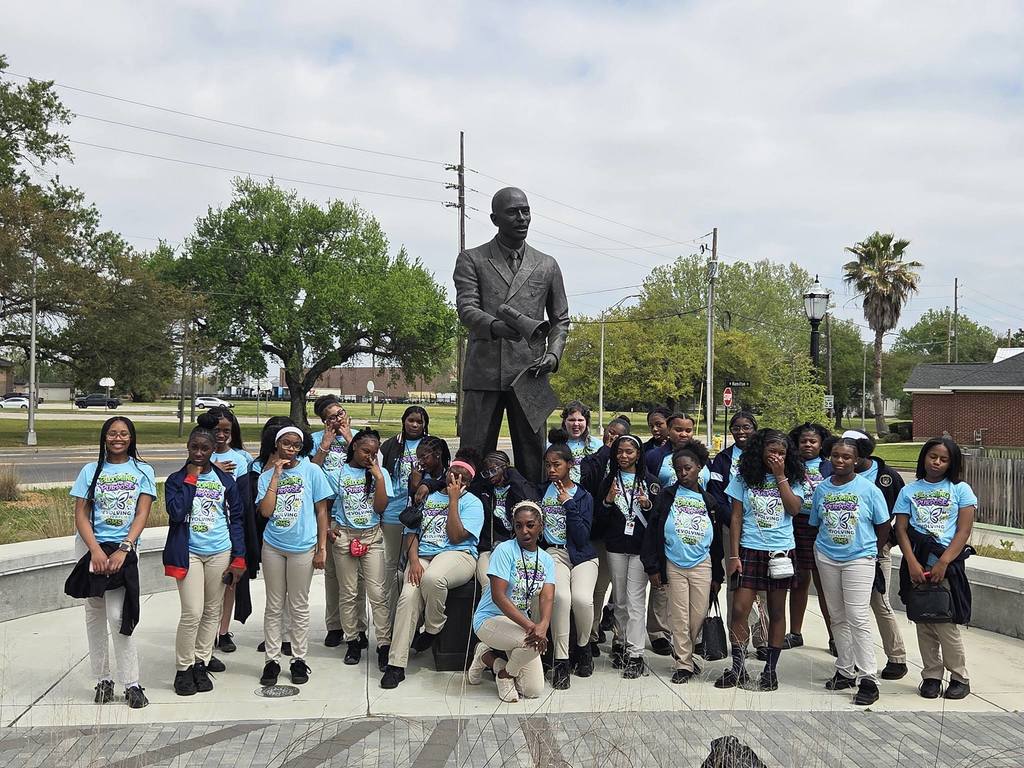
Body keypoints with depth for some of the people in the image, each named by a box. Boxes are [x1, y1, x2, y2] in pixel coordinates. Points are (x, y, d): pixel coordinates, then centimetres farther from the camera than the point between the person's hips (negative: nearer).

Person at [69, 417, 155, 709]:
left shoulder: (143, 471, 3)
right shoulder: (91, 471, 5)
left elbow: (142, 515, -3)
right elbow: (81, 515, 0)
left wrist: (123, 550, -15)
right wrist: (96, 551, -14)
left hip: (124, 548, -2)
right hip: (92, 547, 2)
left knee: (118, 616, -9)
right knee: (95, 614, 7)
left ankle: (132, 684, -1)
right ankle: (103, 680, 17)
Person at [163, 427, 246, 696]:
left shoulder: (226, 479, 4)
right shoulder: (176, 480, 1)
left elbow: (237, 519, 6)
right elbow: (176, 513, -16)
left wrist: (238, 558, 1)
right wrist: (191, 478, -11)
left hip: (220, 553, 2)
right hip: (189, 553, -2)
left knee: (213, 612, 8)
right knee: (192, 613, -9)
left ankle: (201, 663, 22)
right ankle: (183, 668, 7)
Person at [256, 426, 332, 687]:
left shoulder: (312, 471, -1)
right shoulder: (267, 475, 5)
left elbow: (321, 511, 1)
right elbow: (266, 511, -9)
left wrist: (322, 548, -3)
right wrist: (277, 475, -9)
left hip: (303, 547, -2)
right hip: (273, 546, 2)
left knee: (299, 606, 8)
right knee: (274, 606, 9)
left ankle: (298, 659, 19)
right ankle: (272, 660, 18)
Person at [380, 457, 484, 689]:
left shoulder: (472, 503, 7)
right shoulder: (427, 498, 20)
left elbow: (456, 537, -7)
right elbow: (412, 532, 12)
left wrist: (453, 499, -5)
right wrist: (414, 561, -6)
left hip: (457, 555, -3)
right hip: (422, 556, 4)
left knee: (432, 579, -38)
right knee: (408, 597, -25)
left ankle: (433, 629, -8)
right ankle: (396, 665, -20)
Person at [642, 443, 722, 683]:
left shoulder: (709, 501, 9)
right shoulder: (667, 495, 2)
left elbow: (717, 540, 14)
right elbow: (652, 531, -1)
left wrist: (717, 575, 10)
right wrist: (652, 567, -7)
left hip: (702, 565, 2)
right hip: (673, 565, -2)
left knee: (699, 616, 1)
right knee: (679, 617, 0)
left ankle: (684, 652, 23)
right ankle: (684, 664, 11)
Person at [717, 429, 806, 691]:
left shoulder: (791, 479, 4)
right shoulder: (744, 478, 2)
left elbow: (794, 508, -12)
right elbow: (736, 517, 1)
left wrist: (780, 476, -11)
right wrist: (733, 555, -4)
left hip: (781, 551, 1)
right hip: (750, 550, -1)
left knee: (776, 611, 7)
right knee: (739, 610, -5)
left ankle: (771, 669, 18)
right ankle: (737, 668, 8)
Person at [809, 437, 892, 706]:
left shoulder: (868, 489, -6)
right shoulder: (821, 488, 4)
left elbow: (884, 527, 1)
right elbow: (815, 525, 13)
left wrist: (871, 552, 3)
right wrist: (820, 549, 7)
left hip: (859, 559, -4)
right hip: (827, 559, 4)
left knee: (857, 619, -10)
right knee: (837, 618, 12)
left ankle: (868, 680, -4)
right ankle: (845, 671, 23)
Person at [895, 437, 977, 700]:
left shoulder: (960, 490, 4)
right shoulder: (909, 491, 10)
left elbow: (964, 531, -4)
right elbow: (901, 530, 4)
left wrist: (942, 564, -13)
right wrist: (913, 564, -10)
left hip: (947, 565, -2)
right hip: (917, 566, 3)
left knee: (946, 624, -5)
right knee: (924, 624, 7)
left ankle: (960, 677, 12)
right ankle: (931, 676, 19)